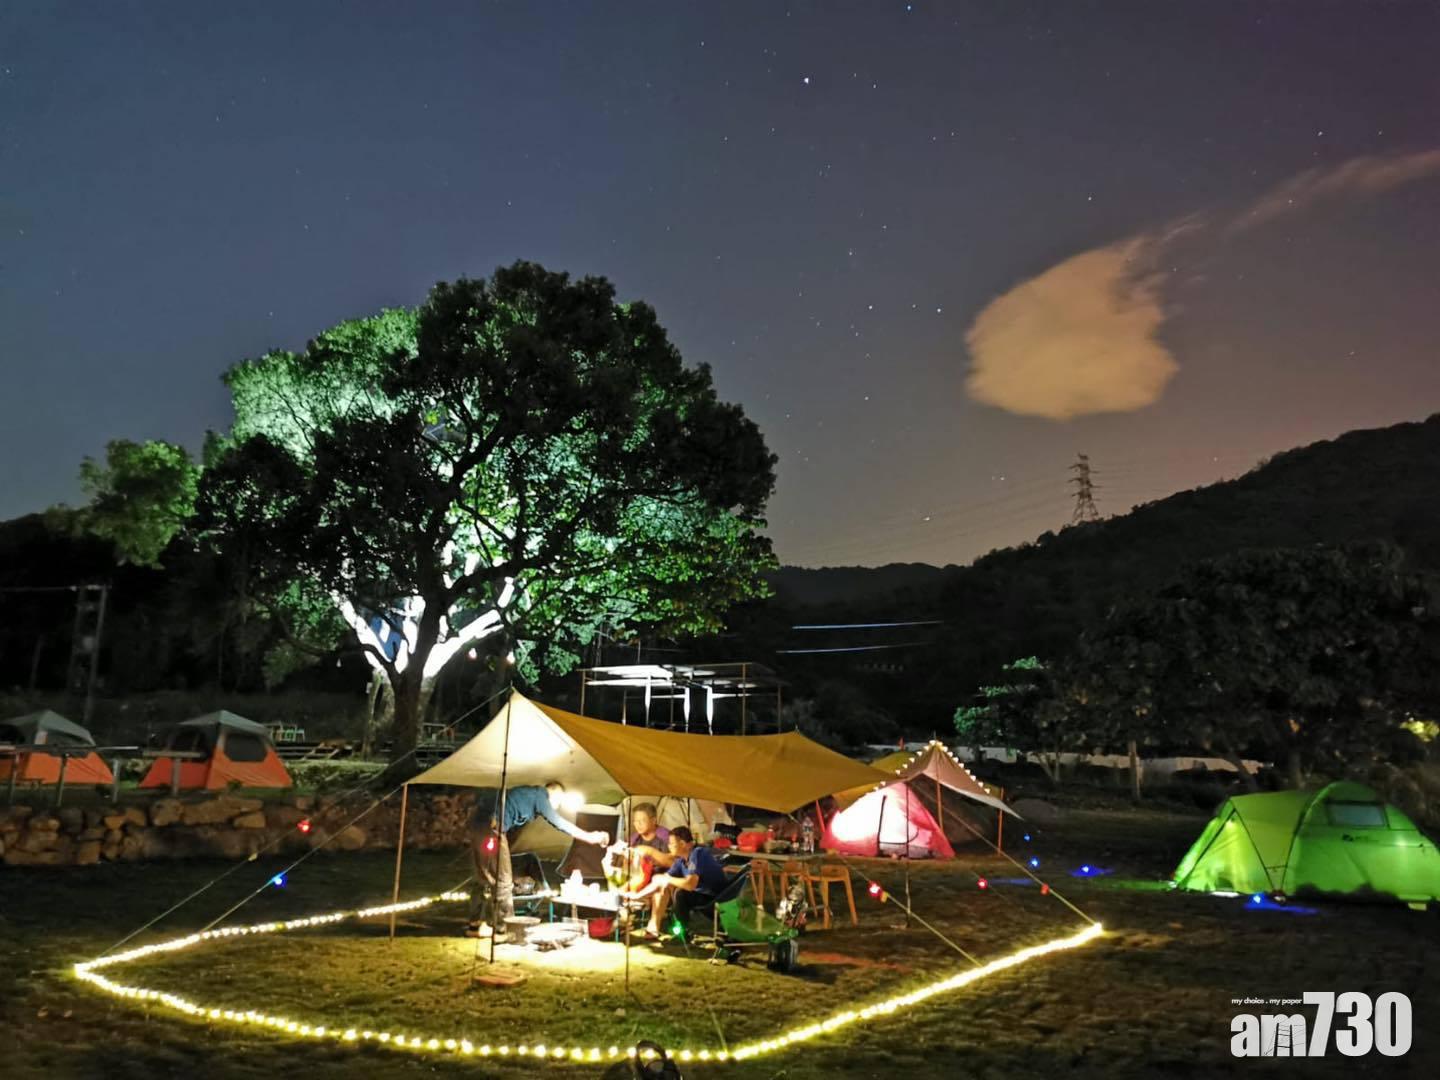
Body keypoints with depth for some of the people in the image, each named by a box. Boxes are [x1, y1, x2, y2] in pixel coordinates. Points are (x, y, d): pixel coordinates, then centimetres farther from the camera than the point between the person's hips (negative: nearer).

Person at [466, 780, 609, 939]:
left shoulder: (530, 792, 22)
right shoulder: (540, 795, -3)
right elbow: (560, 823, -1)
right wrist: (590, 837, 4)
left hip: (479, 820, 10)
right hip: (491, 825, -10)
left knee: (483, 877, 18)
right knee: (503, 881, -1)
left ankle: (475, 924, 25)